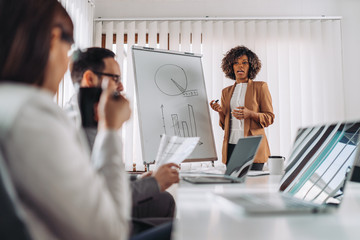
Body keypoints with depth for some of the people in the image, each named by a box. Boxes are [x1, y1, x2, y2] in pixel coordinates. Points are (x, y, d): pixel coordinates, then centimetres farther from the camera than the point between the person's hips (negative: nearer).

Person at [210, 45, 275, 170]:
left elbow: (270, 118, 1)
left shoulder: (260, 87, 5)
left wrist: (250, 114, -15)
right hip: (231, 147, 3)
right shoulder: (226, 91, 16)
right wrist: (220, 111, -2)